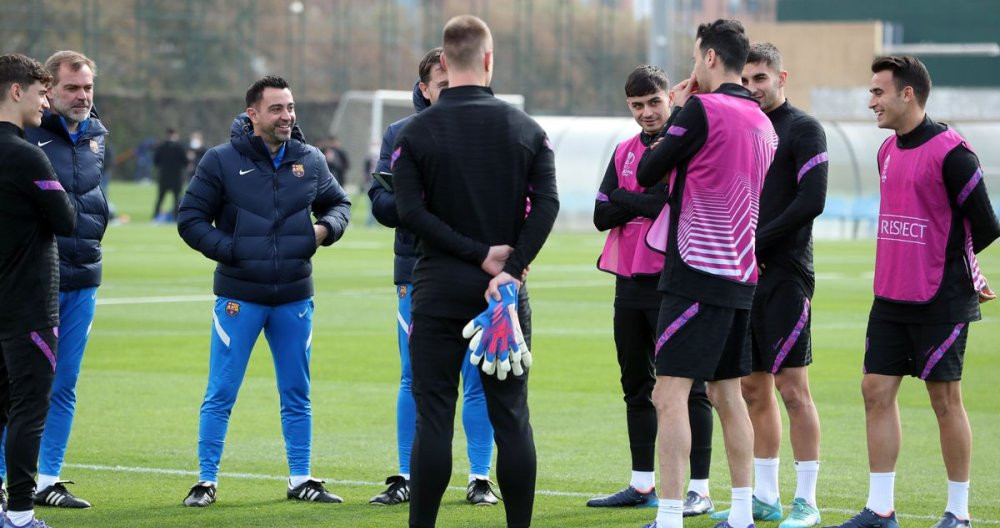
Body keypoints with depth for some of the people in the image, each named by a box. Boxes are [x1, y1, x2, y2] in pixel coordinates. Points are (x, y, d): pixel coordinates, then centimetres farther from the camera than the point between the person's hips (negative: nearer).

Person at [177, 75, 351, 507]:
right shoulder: (222, 161, -6)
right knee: (220, 394, -1)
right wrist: (229, 250, -14)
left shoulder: (310, 161, 4)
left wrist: (326, 227, -3)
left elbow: (339, 202, 19)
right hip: (239, 296, -3)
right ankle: (207, 481, 8)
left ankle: (300, 480, 20)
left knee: (297, 395, 10)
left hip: (295, 297, 3)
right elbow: (190, 219, -3)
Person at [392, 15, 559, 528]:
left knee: (434, 415, 0)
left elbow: (410, 211, -11)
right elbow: (546, 203, -8)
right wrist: (508, 268, -12)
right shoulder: (525, 129, 3)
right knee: (511, 415, 6)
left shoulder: (415, 133, -2)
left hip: (439, 288, -1)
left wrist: (479, 253, -11)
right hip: (505, 290, 1)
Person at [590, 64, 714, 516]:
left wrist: (633, 202, -15)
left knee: (687, 387, -4)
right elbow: (602, 214, 3)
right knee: (636, 385, 12)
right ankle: (642, 485, 20)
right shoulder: (624, 153, 14)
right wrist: (653, 201, -10)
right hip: (630, 283, 7)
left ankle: (700, 490, -2)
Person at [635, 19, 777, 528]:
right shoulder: (761, 122, 13)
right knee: (727, 394, 15)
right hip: (741, 276, 8)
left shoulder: (701, 109, -11)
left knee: (670, 394, -10)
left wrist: (674, 116, 9)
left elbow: (647, 173, -4)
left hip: (696, 275, -8)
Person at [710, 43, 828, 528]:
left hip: (785, 277, -7)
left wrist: (757, 242, -14)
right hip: (747, 277, 7)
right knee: (753, 389, 8)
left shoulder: (803, 129, -5)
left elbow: (811, 200, -14)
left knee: (792, 387, -8)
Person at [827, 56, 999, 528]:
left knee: (945, 400, 0)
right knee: (876, 391, 4)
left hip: (940, 303, -8)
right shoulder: (888, 151, 11)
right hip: (891, 298, 8)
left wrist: (958, 269, 6)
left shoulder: (950, 152, -14)